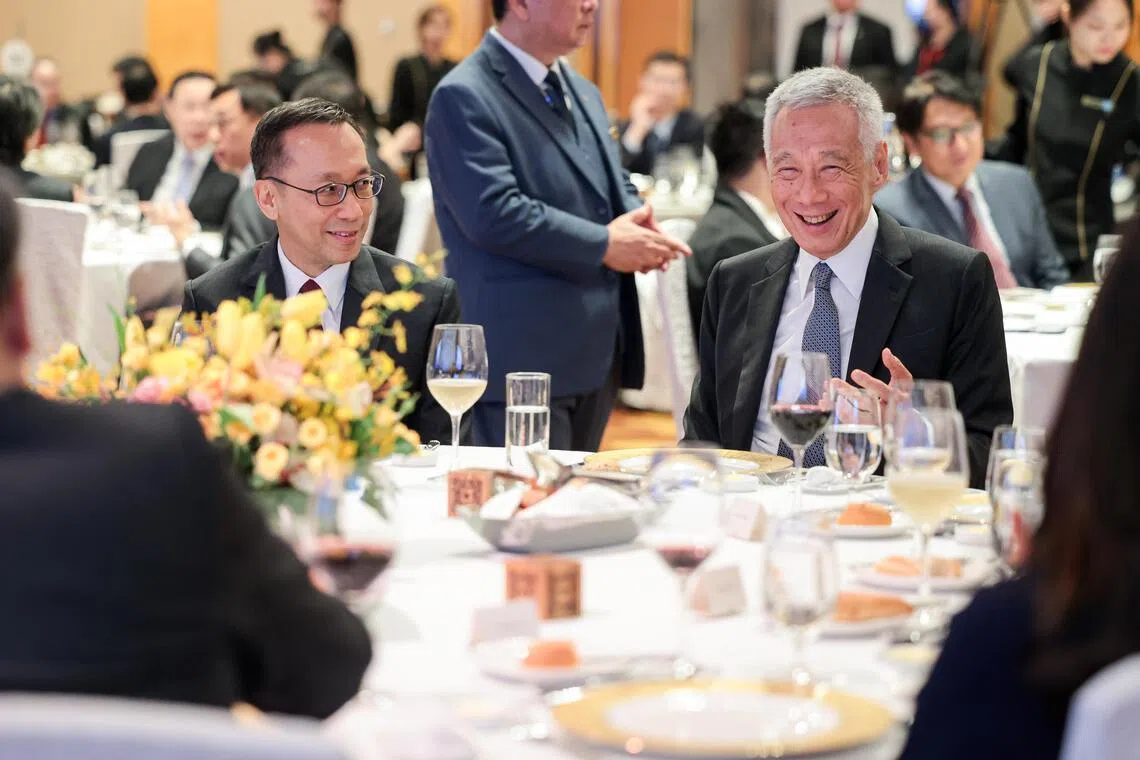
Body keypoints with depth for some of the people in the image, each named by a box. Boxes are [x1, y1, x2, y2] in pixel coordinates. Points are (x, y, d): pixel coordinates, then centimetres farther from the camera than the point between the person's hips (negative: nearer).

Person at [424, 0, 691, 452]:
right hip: (523, 359, -8)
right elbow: (494, 213, -20)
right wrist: (604, 245, -15)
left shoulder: (584, 94, 18)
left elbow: (616, 190, 23)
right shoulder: (465, 97, -11)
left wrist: (639, 226, -2)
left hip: (597, 354, 9)